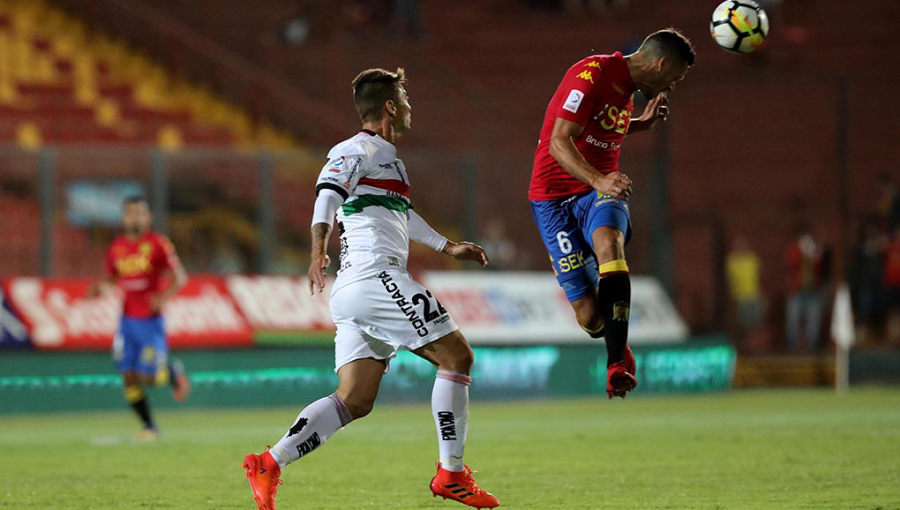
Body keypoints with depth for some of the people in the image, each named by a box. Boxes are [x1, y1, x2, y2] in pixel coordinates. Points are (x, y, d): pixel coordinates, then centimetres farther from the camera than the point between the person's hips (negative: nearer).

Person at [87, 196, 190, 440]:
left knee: (149, 378, -8)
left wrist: (164, 296, -25)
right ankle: (149, 425, 15)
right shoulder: (117, 247, 7)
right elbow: (112, 277, 21)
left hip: (150, 320, -5)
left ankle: (173, 371, 26)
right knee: (129, 377, 1)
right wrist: (100, 287, -2)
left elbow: (179, 277, -7)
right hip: (128, 318, 5)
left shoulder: (157, 244, -8)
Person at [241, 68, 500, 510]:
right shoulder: (358, 150, -3)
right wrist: (319, 247, -35)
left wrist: (448, 247, 51)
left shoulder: (385, 156, 28)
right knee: (456, 356, -6)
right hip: (375, 274, -10)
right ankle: (452, 474, -5)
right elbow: (327, 191, -20)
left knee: (354, 400, 0)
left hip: (353, 291, 10)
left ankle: (269, 463, -10)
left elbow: (398, 210, 44)